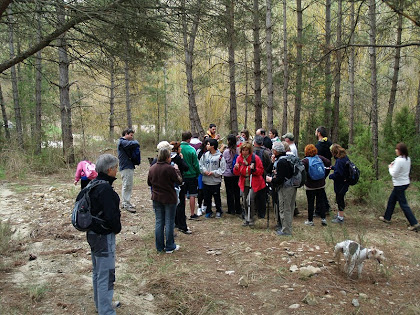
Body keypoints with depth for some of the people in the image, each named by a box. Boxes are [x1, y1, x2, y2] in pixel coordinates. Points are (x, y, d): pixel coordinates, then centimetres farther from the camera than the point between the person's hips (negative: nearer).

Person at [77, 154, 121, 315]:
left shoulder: (93, 184, 4)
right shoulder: (106, 189, -24)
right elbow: (112, 215, -27)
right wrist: (117, 229, -7)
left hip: (92, 233, 10)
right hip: (104, 237, -10)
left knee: (97, 272, 22)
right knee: (106, 275, 0)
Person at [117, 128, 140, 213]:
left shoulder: (125, 142, 19)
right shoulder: (122, 142, -14)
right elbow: (136, 144, -27)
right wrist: (135, 141, -4)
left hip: (129, 166, 10)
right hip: (126, 167, -10)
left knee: (127, 186, 17)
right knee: (127, 186, -6)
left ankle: (126, 203, 26)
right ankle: (127, 205, -2)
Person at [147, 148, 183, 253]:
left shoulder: (152, 168, 1)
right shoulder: (170, 168, -18)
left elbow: (149, 183, 12)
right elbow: (179, 181, -9)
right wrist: (177, 170, 3)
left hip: (156, 198, 5)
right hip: (169, 198, -5)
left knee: (159, 222, 12)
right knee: (169, 222, 5)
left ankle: (160, 247, 19)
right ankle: (169, 247, 13)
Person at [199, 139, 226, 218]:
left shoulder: (220, 156, -10)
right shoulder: (205, 155, 3)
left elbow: (222, 168, -10)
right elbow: (201, 165, 6)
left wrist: (213, 173, -16)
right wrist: (204, 171, -11)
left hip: (216, 181, -4)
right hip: (206, 180, 4)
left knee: (217, 197, 9)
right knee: (207, 197, 13)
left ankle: (219, 211, 26)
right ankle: (208, 211, 27)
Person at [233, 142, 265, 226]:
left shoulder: (255, 158, -11)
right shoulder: (239, 158, 2)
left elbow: (261, 171, -8)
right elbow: (237, 173, 5)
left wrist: (254, 169, -26)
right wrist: (236, 168, -17)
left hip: (254, 183, -5)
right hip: (244, 183, 5)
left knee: (250, 199, -17)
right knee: (245, 201, 9)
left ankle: (251, 218, 1)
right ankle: (246, 219, 26)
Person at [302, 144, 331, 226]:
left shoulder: (305, 160, -17)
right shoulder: (320, 157, -5)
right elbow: (329, 163, 0)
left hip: (310, 186, -3)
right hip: (321, 185, 3)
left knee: (310, 203, 7)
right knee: (321, 201, 14)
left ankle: (310, 220, 15)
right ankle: (323, 218, 15)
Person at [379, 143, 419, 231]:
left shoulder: (399, 160, -24)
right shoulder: (408, 159, 4)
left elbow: (394, 174, -21)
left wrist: (390, 167, -3)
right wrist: (394, 165, 3)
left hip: (400, 185, -10)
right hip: (405, 182, 10)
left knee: (403, 204, -2)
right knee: (391, 200, 20)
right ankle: (387, 218, 31)